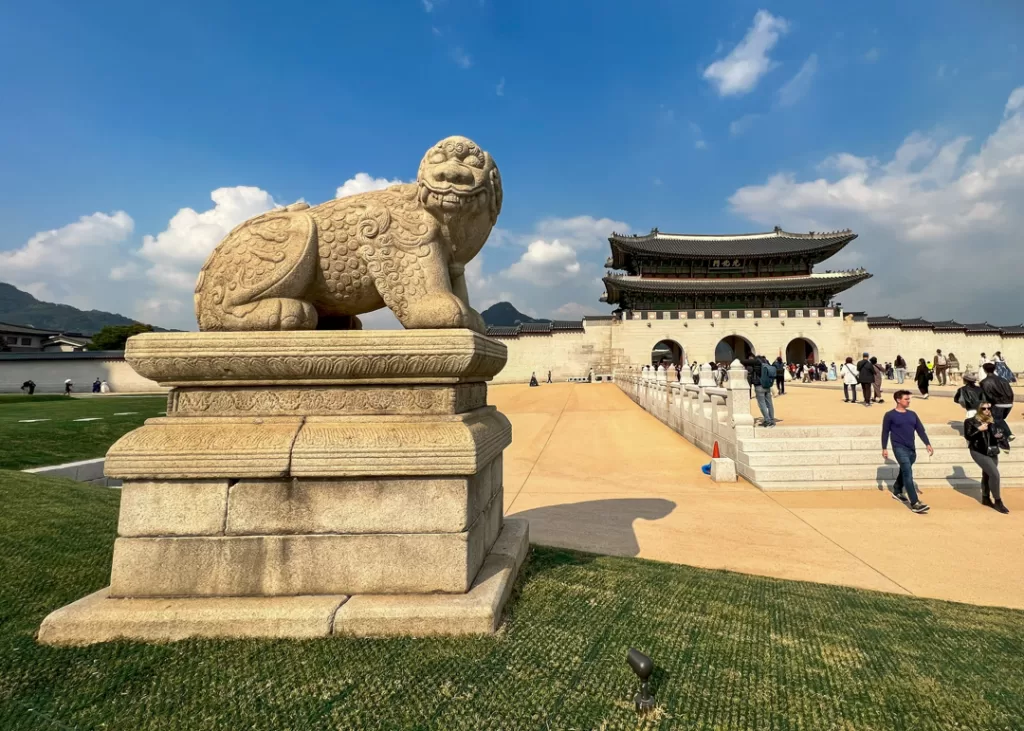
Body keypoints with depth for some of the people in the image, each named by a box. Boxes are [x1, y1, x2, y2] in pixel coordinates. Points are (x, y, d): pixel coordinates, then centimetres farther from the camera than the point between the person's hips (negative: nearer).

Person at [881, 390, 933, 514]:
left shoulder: (912, 414, 11)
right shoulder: (890, 415, -5)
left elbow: (920, 430, 10)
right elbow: (885, 432, -2)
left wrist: (927, 444, -2)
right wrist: (884, 448, -5)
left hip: (911, 449, 6)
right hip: (899, 448, -6)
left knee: (904, 472, 19)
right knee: (908, 473, -14)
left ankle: (897, 492, 39)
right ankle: (915, 503, -16)